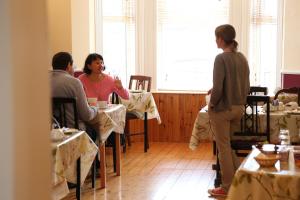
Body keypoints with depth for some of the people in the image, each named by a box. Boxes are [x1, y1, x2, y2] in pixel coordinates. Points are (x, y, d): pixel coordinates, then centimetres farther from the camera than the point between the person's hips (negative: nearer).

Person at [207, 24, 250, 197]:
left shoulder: (221, 58, -16)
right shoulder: (242, 58, 6)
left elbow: (217, 88, -20)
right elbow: (247, 86, 10)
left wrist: (212, 103, -5)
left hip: (223, 109, -7)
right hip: (239, 108, 7)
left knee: (223, 147, 4)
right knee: (228, 145, 20)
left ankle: (227, 187, 12)